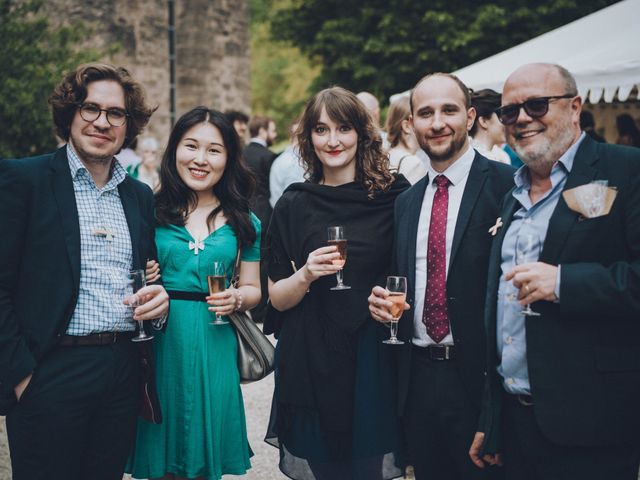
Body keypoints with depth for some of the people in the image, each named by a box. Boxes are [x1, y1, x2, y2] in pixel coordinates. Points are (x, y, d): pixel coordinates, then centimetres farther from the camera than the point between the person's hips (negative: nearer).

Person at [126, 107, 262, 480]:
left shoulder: (244, 223, 6)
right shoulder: (151, 211, 1)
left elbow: (252, 288, 12)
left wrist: (236, 299, -9)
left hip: (214, 347, 1)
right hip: (159, 343, -1)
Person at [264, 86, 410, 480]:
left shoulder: (395, 196, -1)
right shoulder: (294, 205, 1)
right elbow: (277, 297, 2)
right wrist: (306, 275, -16)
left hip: (374, 362, 0)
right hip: (310, 366, 1)